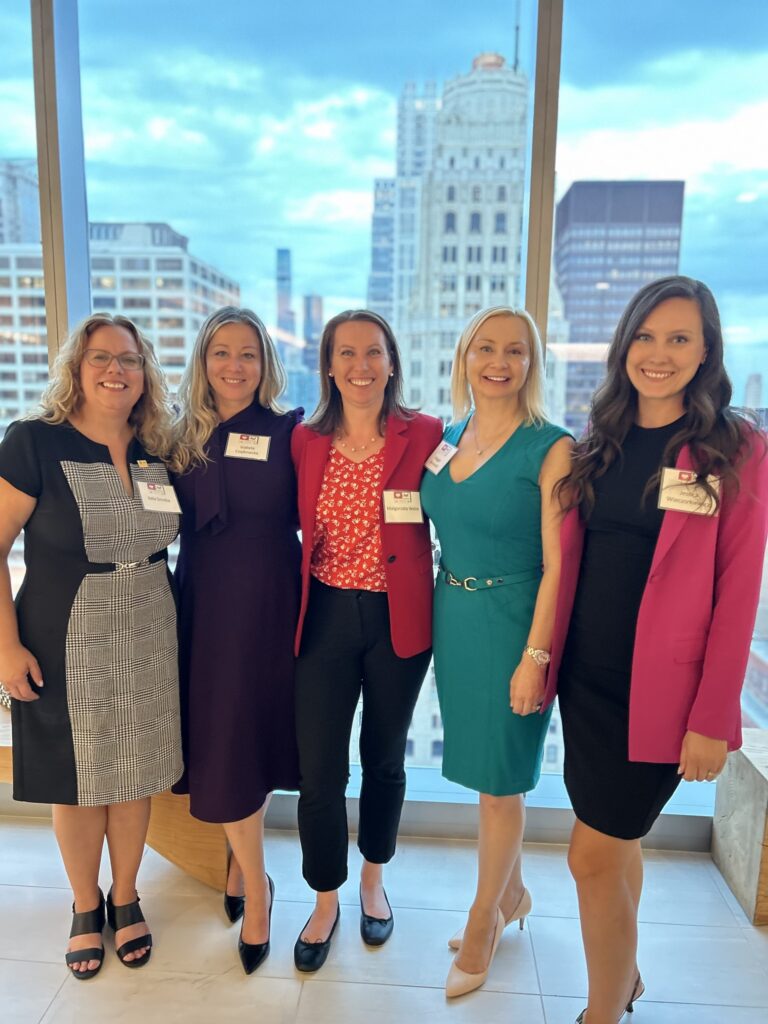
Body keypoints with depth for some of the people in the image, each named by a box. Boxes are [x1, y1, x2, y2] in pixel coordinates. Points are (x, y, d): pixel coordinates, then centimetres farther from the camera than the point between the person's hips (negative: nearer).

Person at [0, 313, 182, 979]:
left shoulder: (159, 452, 2)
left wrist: (169, 617, 5)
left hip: (146, 643, 3)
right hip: (64, 647, -3)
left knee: (135, 773, 15)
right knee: (75, 782, 12)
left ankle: (126, 899, 38)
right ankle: (86, 906, 38)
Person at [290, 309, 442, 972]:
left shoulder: (425, 436, -7)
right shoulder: (306, 441, 0)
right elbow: (297, 528, 8)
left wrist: (444, 602, -12)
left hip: (398, 620, -1)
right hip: (326, 619, 1)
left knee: (385, 760, 17)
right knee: (319, 770, 5)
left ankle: (374, 881, 44)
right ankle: (326, 901, 32)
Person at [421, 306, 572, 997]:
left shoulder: (549, 448, -12)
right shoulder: (448, 438, 6)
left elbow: (557, 564, -14)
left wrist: (535, 657, -17)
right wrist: (437, 617, 7)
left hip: (511, 622, -6)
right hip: (453, 617, 6)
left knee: (499, 778, 8)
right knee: (484, 765, 19)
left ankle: (483, 924, 31)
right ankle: (512, 893, 42)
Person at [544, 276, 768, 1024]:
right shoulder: (599, 444, 6)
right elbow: (568, 561, 7)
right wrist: (545, 657, 5)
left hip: (659, 687, -5)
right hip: (585, 675, 5)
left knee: (594, 855, 0)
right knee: (617, 839, 21)